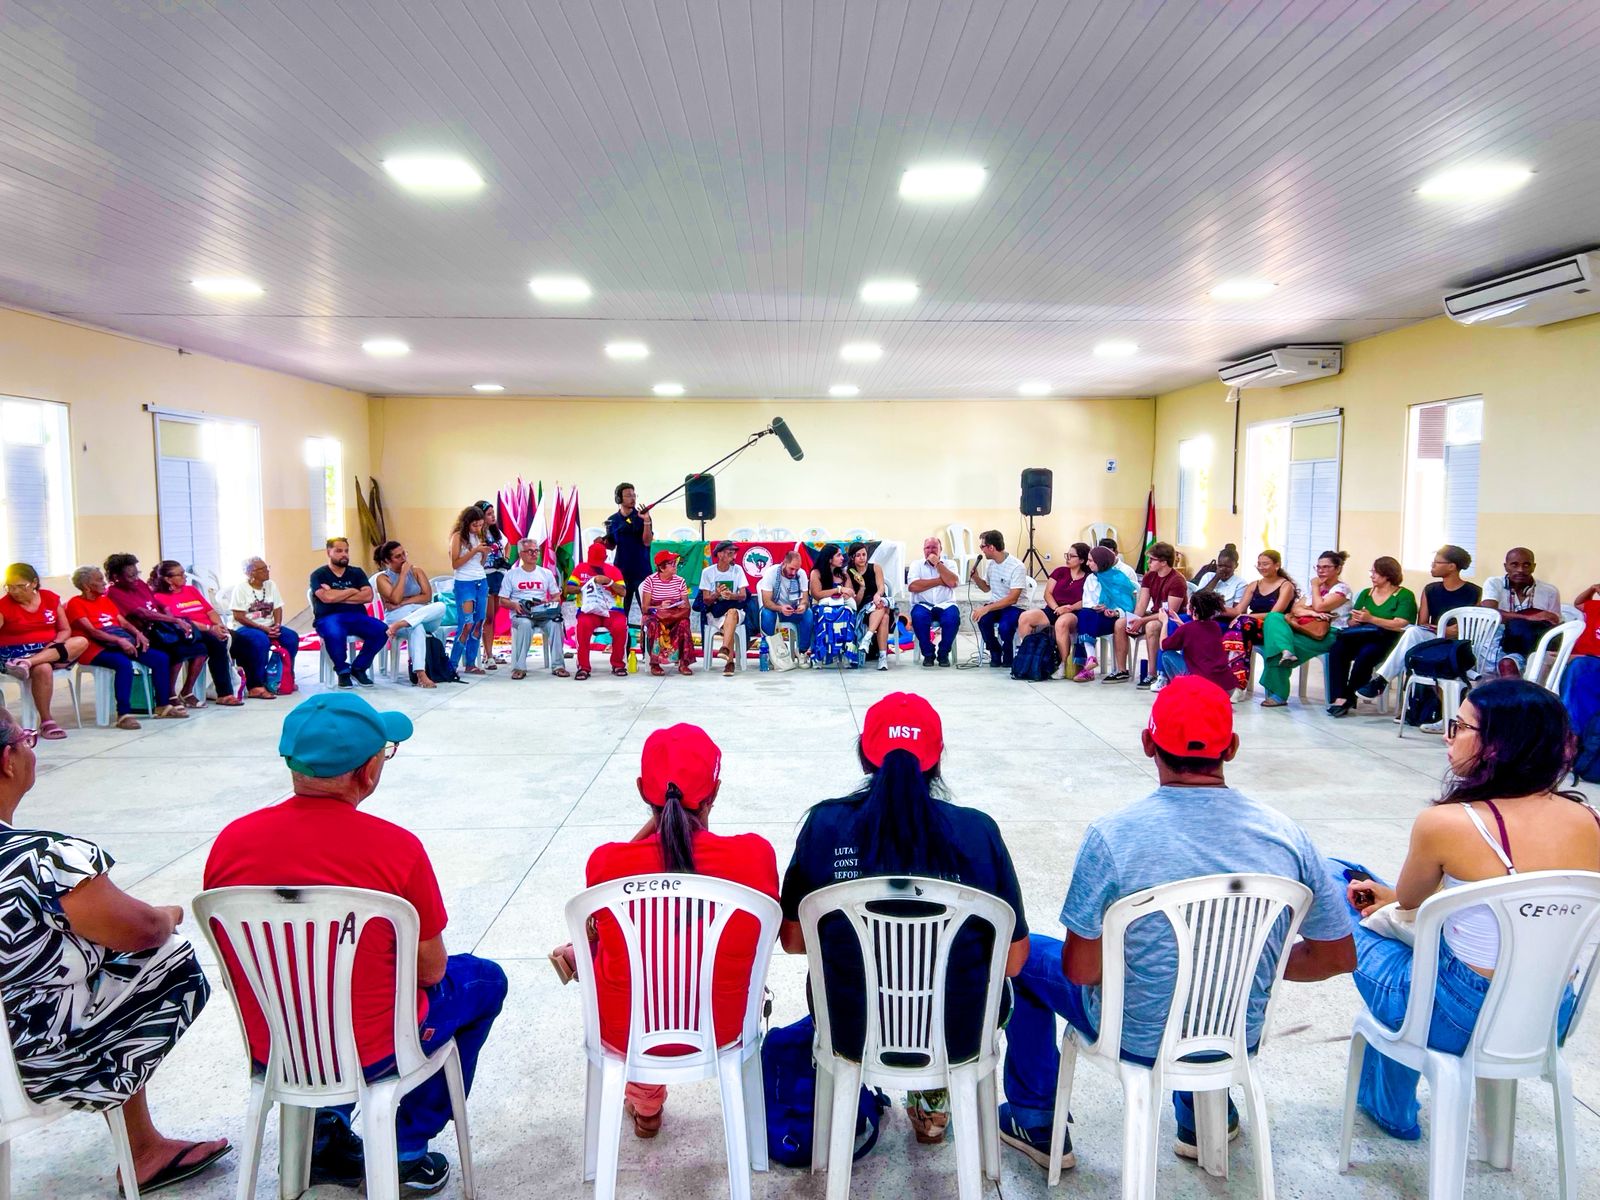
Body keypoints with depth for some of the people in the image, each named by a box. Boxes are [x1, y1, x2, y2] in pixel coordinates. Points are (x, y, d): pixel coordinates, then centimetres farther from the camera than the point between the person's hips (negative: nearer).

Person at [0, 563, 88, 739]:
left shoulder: (51, 598, 5)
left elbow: (65, 630, 8)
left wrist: (54, 645, -13)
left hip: (48, 649, 4)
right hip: (17, 652, -4)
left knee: (81, 642, -24)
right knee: (43, 669, -36)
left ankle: (27, 664, -37)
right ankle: (46, 722, -25)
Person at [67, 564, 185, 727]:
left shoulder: (105, 600, 22)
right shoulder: (76, 604, -3)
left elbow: (123, 622, 16)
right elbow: (91, 631, -15)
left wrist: (138, 634, -5)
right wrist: (119, 640, -25)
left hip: (122, 643, 8)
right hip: (96, 648, -8)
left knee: (161, 659, -6)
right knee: (124, 664, -37)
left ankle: (162, 706, 1)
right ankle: (124, 714, -34)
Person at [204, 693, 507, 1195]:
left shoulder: (231, 840, -11)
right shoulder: (396, 848, -24)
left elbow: (240, 957, 4)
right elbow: (430, 970, -12)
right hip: (371, 1055, -5)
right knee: (484, 980, 21)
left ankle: (324, 1132, 29)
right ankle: (406, 1150, 23)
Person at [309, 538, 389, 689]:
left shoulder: (357, 572, 16)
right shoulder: (318, 575, 6)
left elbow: (368, 596, -1)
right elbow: (327, 598, -13)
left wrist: (337, 595, -6)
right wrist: (352, 591, 0)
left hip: (356, 616, 4)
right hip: (329, 618, -4)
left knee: (382, 630, -25)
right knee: (335, 635, -40)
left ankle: (358, 668, -3)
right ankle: (343, 671, -10)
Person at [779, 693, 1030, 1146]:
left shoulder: (824, 825, -13)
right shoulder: (979, 831, -14)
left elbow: (793, 940, -3)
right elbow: (1014, 959, -7)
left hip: (849, 1031, 1)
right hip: (957, 1035, 0)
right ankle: (933, 1103, 45)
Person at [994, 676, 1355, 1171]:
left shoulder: (1111, 836, -26)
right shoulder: (1287, 835, -15)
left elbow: (1080, 971, -19)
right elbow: (1339, 957, -4)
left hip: (1137, 1037, -3)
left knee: (1025, 955, 21)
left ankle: (1035, 1123, 34)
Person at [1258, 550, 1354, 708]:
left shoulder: (1342, 588, 2)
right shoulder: (1315, 587, 24)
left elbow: (1319, 607, -14)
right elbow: (1295, 609, 11)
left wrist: (1315, 587, 2)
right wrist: (1311, 613, -10)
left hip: (1330, 635, -7)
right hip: (1308, 630, 7)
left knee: (1274, 648, -26)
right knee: (1274, 618, -22)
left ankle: (1279, 695, -21)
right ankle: (1286, 652, -46)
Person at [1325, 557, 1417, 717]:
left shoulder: (1405, 595, 5)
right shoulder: (1365, 593, 22)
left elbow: (1400, 625, -11)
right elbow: (1351, 623, 18)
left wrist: (1371, 619, -18)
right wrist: (1356, 620, -6)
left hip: (1386, 640, -5)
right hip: (1361, 637, 5)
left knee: (1365, 654, -37)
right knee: (1337, 648, -28)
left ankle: (1348, 698, -22)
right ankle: (1338, 697, -35)